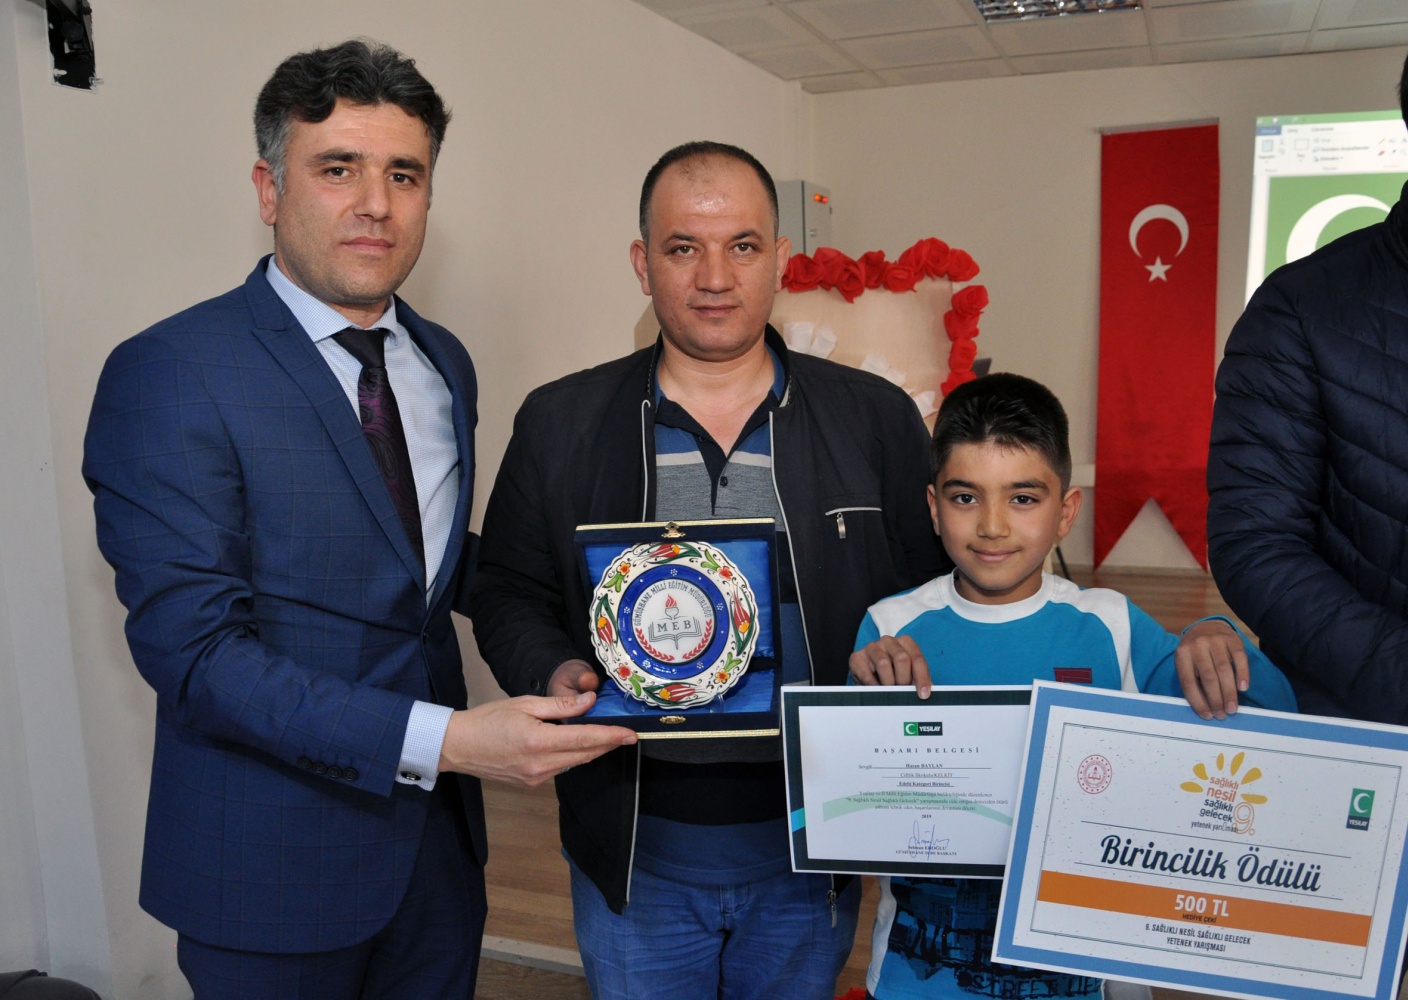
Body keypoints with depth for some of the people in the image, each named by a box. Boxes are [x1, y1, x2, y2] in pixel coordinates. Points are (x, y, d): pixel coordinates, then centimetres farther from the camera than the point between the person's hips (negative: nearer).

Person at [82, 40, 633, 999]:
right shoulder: (170, 374, -16)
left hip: (437, 836, 6)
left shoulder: (445, 363, 6)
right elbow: (191, 647, -21)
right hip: (273, 862, -5)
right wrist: (442, 738, -28)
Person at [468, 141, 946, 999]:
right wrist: (553, 672, -16)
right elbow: (509, 596, 3)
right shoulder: (559, 423, -2)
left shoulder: (877, 420, -2)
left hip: (810, 847, 1)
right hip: (635, 850, 0)